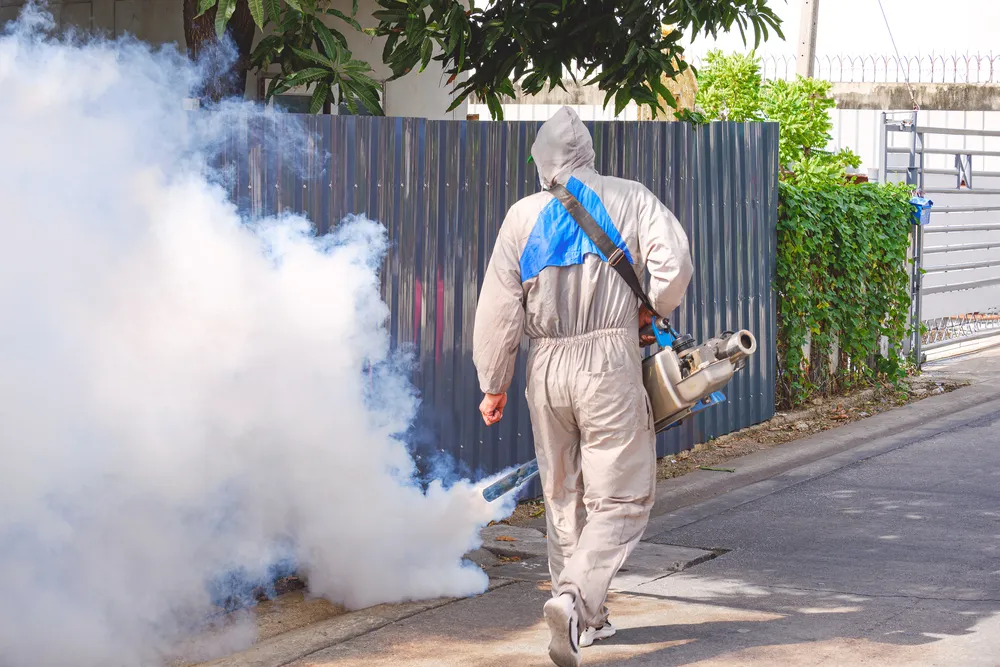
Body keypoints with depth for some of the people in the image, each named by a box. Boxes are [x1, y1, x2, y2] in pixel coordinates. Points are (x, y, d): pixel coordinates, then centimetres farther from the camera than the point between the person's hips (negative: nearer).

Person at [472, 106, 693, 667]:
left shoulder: (523, 216, 7)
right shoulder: (631, 199, 3)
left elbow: (499, 307, 6)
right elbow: (675, 262, -12)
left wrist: (494, 384, 14)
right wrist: (653, 311, 8)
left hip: (546, 368, 3)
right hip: (610, 360, -3)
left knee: (564, 496, 16)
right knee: (621, 498, -1)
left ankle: (587, 619, 22)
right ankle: (576, 597, -22)